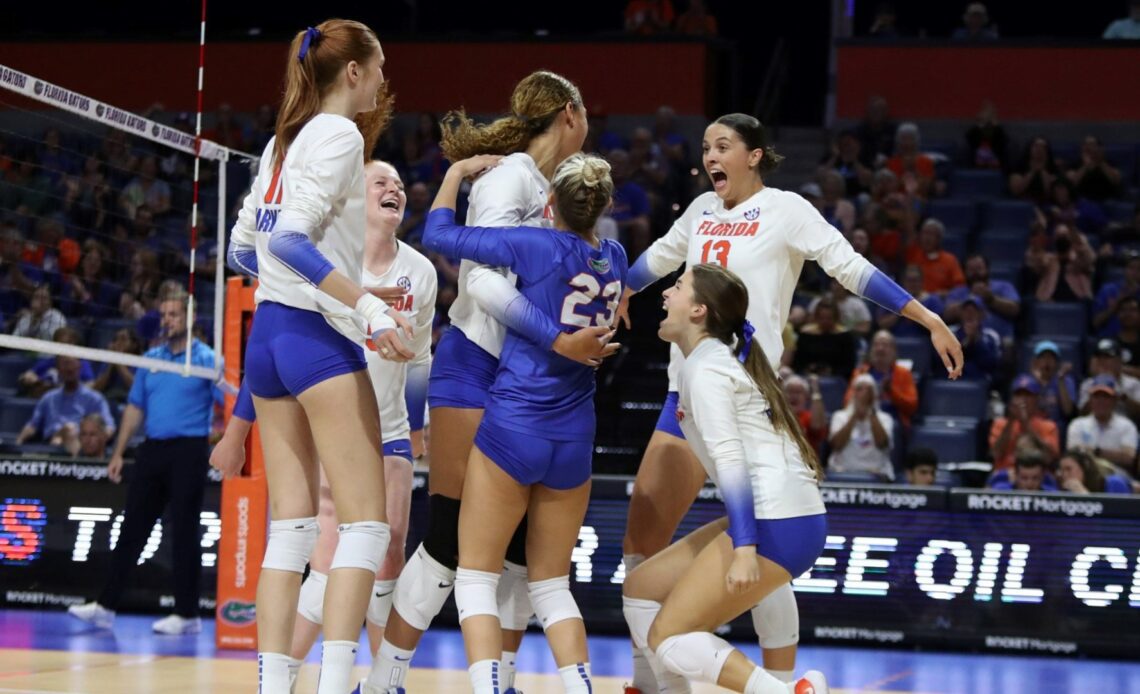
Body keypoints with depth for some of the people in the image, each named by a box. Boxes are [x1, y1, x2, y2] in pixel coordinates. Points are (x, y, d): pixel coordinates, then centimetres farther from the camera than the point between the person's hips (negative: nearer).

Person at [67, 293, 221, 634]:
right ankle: (106, 606, 7)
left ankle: (187, 614, 4)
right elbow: (135, 408, 17)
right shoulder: (150, 359, 13)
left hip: (188, 449, -5)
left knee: (183, 534, -3)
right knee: (132, 529, 5)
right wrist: (119, 452, 12)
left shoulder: (206, 359, -4)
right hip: (152, 450, 5)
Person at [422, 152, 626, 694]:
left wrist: (457, 171, 11)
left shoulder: (538, 245, -13)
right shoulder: (614, 259, 4)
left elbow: (438, 234, -4)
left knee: (476, 578, 2)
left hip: (512, 427, -5)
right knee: (551, 585, 15)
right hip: (574, 440, 5)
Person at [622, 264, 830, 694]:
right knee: (640, 590, 14)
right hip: (776, 517, 9)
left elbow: (730, 458, -19)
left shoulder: (703, 370, -9)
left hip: (776, 523, -9)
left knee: (667, 639, -9)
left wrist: (744, 547, -27)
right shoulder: (723, 356, 20)